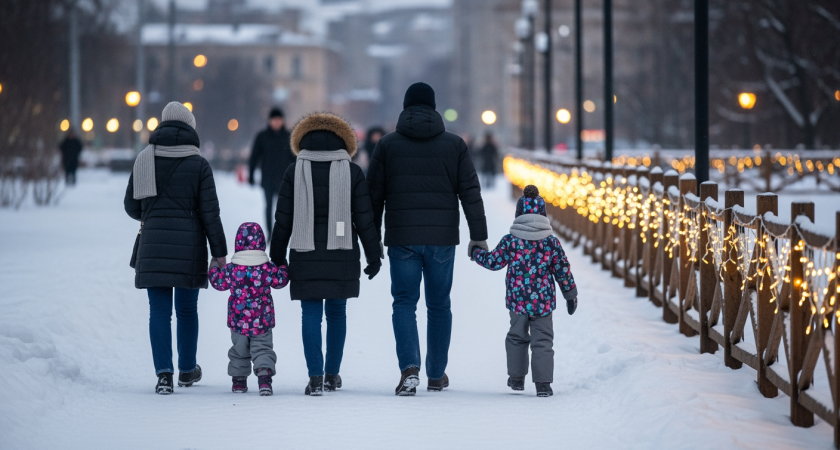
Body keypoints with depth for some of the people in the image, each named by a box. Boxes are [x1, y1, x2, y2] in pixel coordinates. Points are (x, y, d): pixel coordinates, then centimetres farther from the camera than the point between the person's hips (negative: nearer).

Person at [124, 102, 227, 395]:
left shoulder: (144, 161, 3)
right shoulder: (198, 165, -3)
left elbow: (131, 206, 9)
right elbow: (210, 212, -4)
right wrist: (219, 251, 2)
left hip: (153, 245, 1)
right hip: (189, 246, -1)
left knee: (159, 311, 2)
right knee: (186, 309, 13)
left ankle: (164, 373, -8)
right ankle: (187, 370, 25)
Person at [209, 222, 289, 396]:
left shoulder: (231, 269, -9)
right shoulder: (268, 268, -10)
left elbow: (218, 282, 4)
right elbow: (280, 281, 4)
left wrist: (214, 268, 24)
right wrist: (283, 268, 25)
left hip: (238, 321, 1)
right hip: (262, 321, -1)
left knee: (239, 351, 19)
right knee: (262, 349, 5)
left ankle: (239, 380, 28)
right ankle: (264, 377, -18)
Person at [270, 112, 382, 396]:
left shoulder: (295, 173, -1)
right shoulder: (352, 173, 0)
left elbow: (283, 220, 1)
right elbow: (364, 219, 1)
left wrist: (278, 258, 9)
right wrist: (374, 256, 9)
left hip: (305, 256, -1)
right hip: (342, 255, 1)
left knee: (311, 314, 1)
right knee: (336, 312, 13)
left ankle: (315, 376, -8)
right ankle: (332, 374, 19)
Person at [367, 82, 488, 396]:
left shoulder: (388, 144, 2)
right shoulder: (454, 145, 3)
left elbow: (374, 194, 4)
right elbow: (470, 192, 1)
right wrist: (479, 235, 5)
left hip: (402, 239, -1)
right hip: (442, 239, 1)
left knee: (404, 302, 2)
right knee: (439, 305, 12)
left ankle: (410, 367, -19)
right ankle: (437, 375, 19)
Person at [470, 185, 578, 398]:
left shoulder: (510, 241, -4)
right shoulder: (551, 243, -1)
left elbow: (494, 262, 1)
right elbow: (563, 271, 2)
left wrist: (477, 252, 20)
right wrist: (571, 294, 14)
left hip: (518, 301, 0)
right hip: (543, 301, 0)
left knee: (517, 337, 19)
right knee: (542, 340, 3)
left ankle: (516, 377, 24)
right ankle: (543, 383, -4)